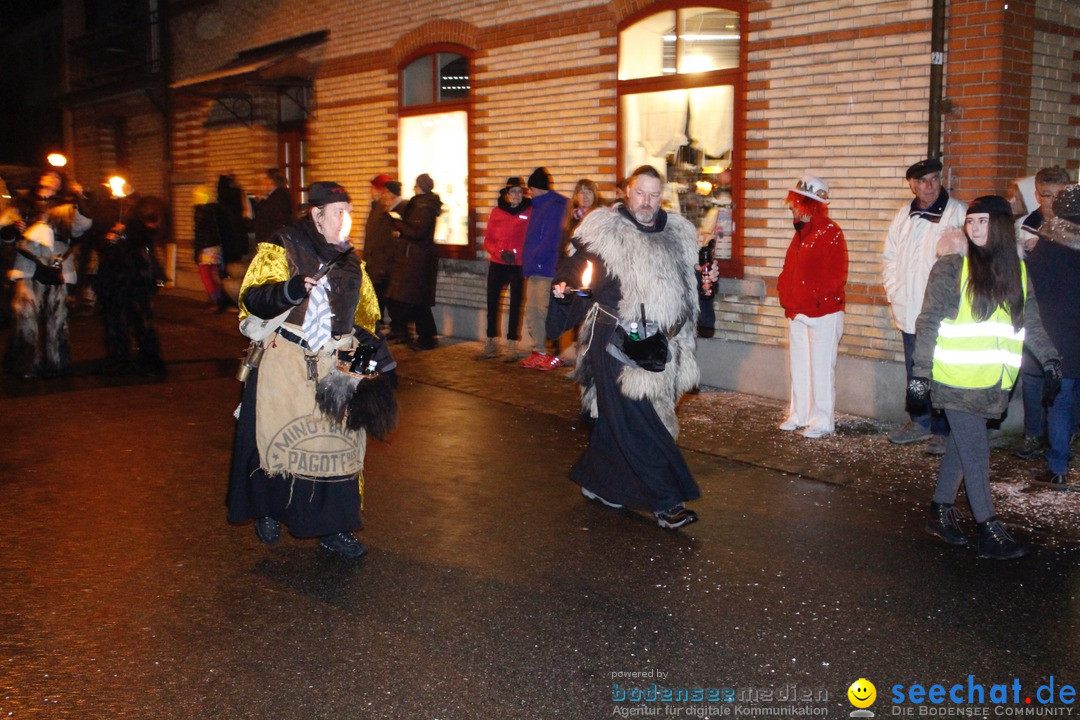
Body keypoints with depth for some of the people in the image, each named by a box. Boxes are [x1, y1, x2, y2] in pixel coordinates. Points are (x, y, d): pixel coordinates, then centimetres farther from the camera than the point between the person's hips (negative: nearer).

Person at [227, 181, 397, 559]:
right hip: (283, 362, -4)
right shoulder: (282, 248, -3)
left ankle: (333, 527, 12)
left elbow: (363, 316, 22)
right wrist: (288, 291, -32)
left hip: (332, 366, 4)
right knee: (277, 436, 4)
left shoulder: (350, 262, 13)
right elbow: (253, 299, -14)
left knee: (337, 441, 2)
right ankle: (268, 512, 28)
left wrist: (368, 345, 6)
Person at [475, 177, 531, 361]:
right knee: (492, 303, 4)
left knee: (515, 304, 3)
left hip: (518, 266, -3)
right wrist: (500, 252, -10)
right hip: (497, 264, 3)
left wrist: (516, 253, -14)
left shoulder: (529, 212, -2)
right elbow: (488, 240, 6)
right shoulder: (496, 212, 6)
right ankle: (491, 345, 15)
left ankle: (512, 346, 10)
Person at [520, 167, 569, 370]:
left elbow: (552, 238, -17)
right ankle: (539, 352, 15)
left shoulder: (555, 205, -9)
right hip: (534, 269, 10)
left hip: (546, 269, -10)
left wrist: (535, 258, -14)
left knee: (545, 312, -8)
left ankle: (554, 355, -1)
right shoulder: (538, 206, 21)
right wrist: (528, 261, 11)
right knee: (531, 311, 9)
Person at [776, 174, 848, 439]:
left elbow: (836, 275, -16)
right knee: (799, 367, 14)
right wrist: (785, 293, 3)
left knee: (821, 368, -3)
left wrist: (814, 295, -18)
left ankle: (822, 422, 4)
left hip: (823, 312, -8)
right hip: (796, 313, 8)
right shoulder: (801, 233, 14)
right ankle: (799, 416, 24)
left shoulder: (830, 232, -11)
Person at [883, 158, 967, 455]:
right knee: (914, 372, 15)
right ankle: (919, 422, 29)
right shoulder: (903, 216, 10)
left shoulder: (958, 213, -8)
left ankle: (943, 430, 10)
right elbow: (890, 259, 17)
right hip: (910, 311, 6)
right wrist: (894, 294, 6)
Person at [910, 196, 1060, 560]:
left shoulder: (1018, 271, 9)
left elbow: (1031, 324, 17)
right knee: (976, 452, -4)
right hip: (958, 380, -5)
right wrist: (920, 375, -10)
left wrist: (1050, 360, 7)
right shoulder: (951, 268, -5)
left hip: (992, 383, 5)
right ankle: (988, 531, 3)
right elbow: (928, 324, -7)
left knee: (963, 447, 13)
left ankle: (940, 512, 27)